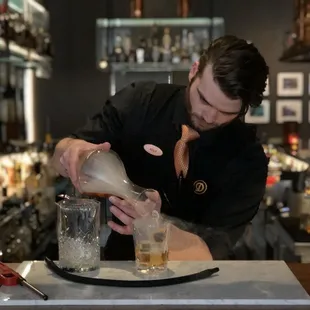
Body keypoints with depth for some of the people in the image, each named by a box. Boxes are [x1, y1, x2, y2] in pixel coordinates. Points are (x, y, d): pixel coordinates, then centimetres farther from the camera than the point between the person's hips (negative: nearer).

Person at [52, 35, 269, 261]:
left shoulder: (248, 158, -14)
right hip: (123, 263, 2)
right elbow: (60, 160, -3)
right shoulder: (137, 103, -10)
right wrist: (73, 149, -25)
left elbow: (213, 250, -18)